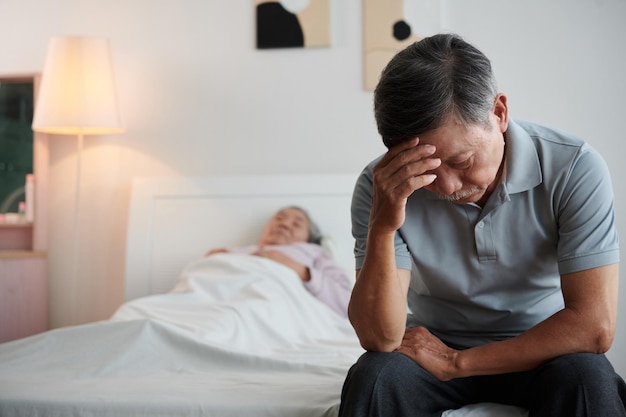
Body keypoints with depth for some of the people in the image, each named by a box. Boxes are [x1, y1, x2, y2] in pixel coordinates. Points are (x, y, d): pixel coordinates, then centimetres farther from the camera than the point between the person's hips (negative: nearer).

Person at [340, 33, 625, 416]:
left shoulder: (574, 168, -20)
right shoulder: (381, 187, -16)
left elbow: (594, 327, -22)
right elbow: (380, 338, -20)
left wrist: (456, 363, -19)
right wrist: (381, 228, -36)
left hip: (539, 354, -1)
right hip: (432, 350, 1)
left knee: (586, 377, -33)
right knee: (372, 377, -30)